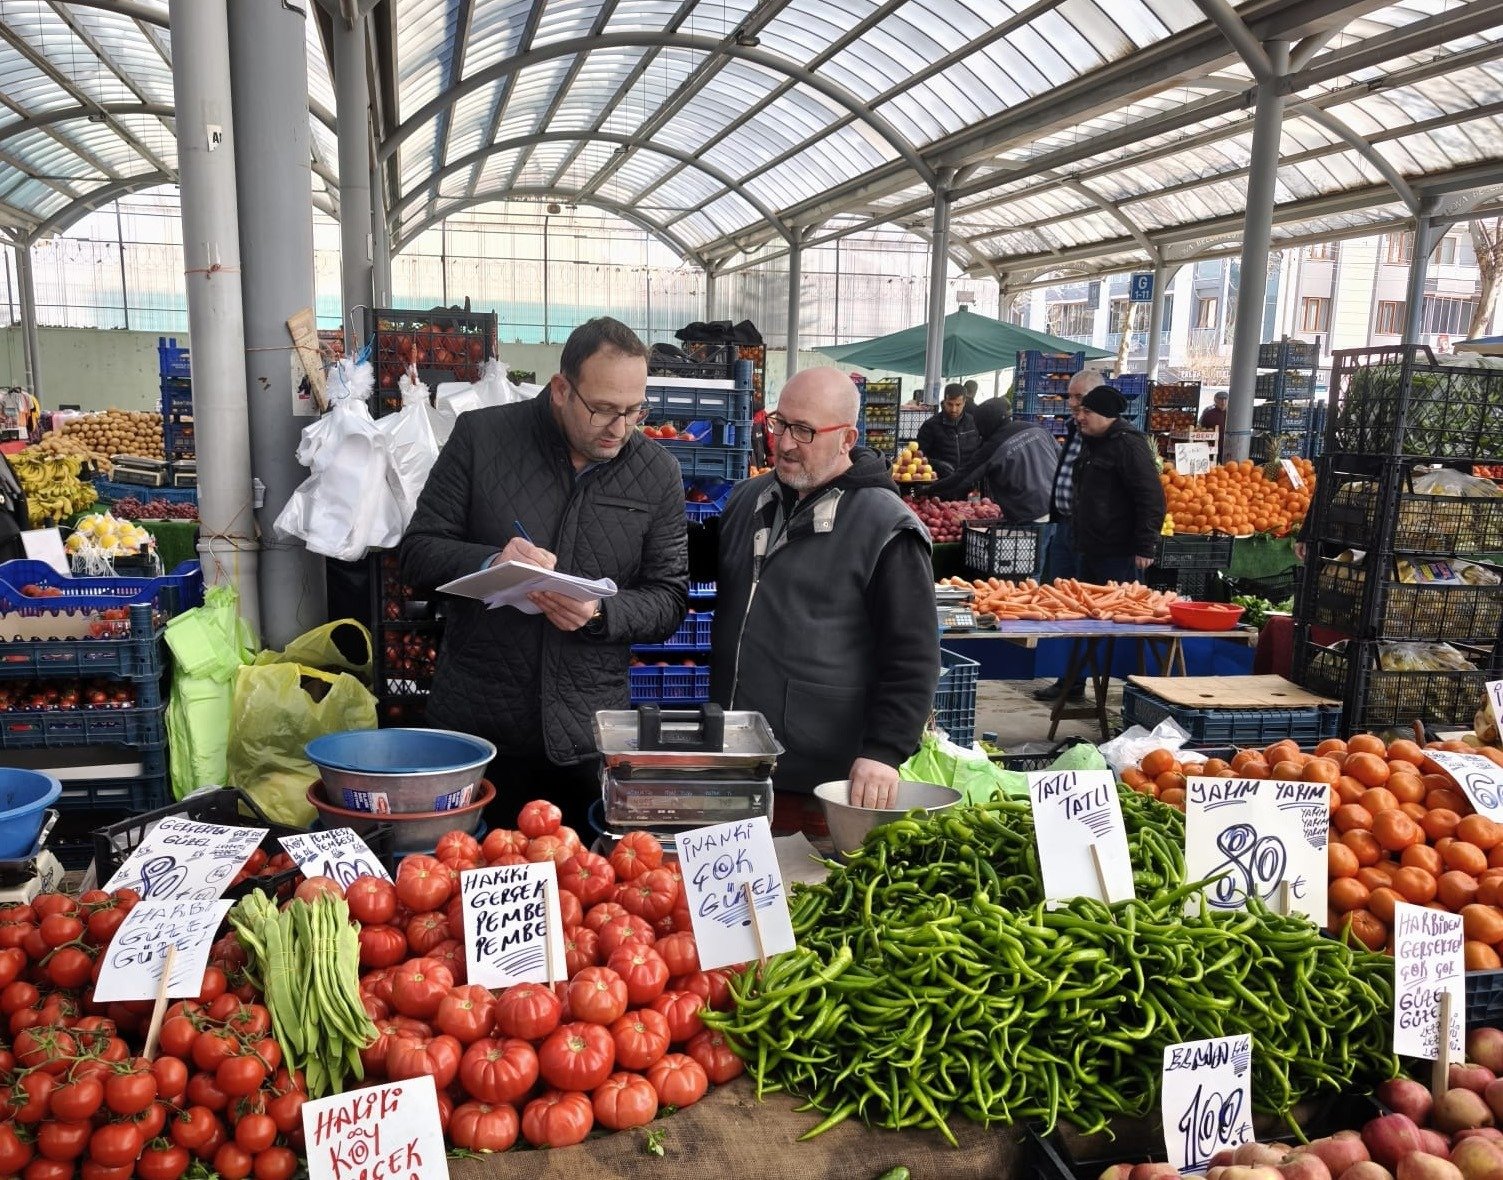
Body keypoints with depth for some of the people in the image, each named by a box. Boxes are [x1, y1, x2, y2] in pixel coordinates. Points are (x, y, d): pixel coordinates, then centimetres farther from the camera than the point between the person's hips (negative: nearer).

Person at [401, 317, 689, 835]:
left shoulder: (658, 473, 0)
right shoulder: (481, 437, -3)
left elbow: (669, 599, 3)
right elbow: (417, 553, 0)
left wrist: (600, 612, -17)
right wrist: (490, 564, -20)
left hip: (587, 736, 1)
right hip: (474, 722, 0)